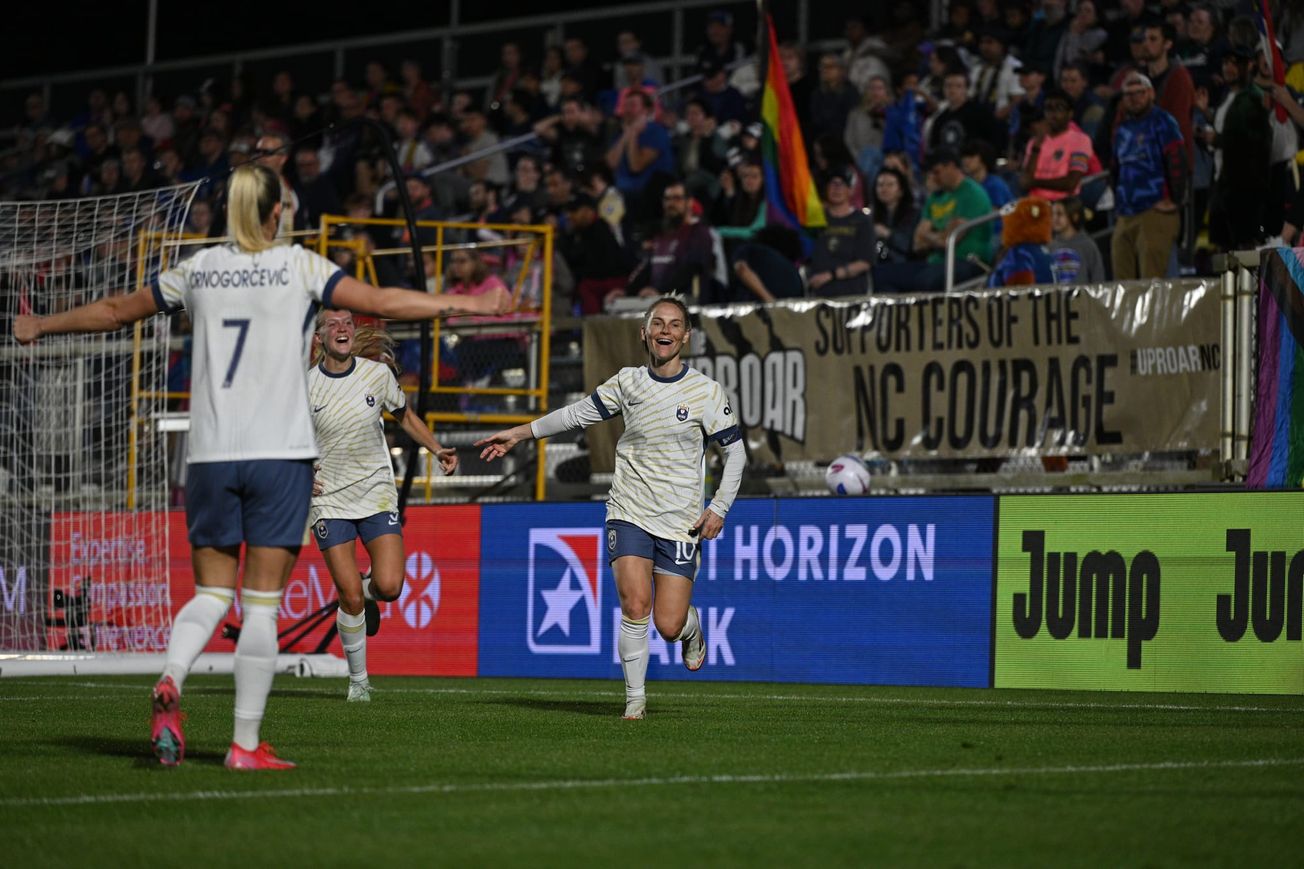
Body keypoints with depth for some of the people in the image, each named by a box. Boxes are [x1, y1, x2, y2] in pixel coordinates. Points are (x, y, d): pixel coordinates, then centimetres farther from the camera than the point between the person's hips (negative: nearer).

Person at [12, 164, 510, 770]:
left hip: (210, 454, 3)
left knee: (211, 593, 12)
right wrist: (467, 305, 1)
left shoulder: (198, 269, 8)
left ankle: (170, 679, -18)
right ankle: (246, 744, 0)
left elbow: (114, 311, 18)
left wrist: (40, 327, 34)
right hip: (280, 455, -3)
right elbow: (383, 302, -6)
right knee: (262, 605, 0)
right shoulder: (298, 266, 0)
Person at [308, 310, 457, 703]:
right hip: (329, 499, -1)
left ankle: (368, 591, 25)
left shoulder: (378, 373, -3)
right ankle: (358, 681, 12)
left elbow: (405, 416, 14)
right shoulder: (304, 387, -8)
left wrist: (437, 449, 1)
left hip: (377, 493, 1)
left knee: (389, 586, -13)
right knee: (350, 596, -7)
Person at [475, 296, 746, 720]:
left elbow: (735, 451, 4)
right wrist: (520, 433, 18)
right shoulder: (627, 382, 4)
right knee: (635, 605, -18)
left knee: (669, 625, -6)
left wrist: (719, 508, -5)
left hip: (680, 522, -1)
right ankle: (635, 698, -1)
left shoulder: (706, 391, -3)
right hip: (629, 514, 1)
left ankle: (691, 628, 33)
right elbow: (580, 413, 18)